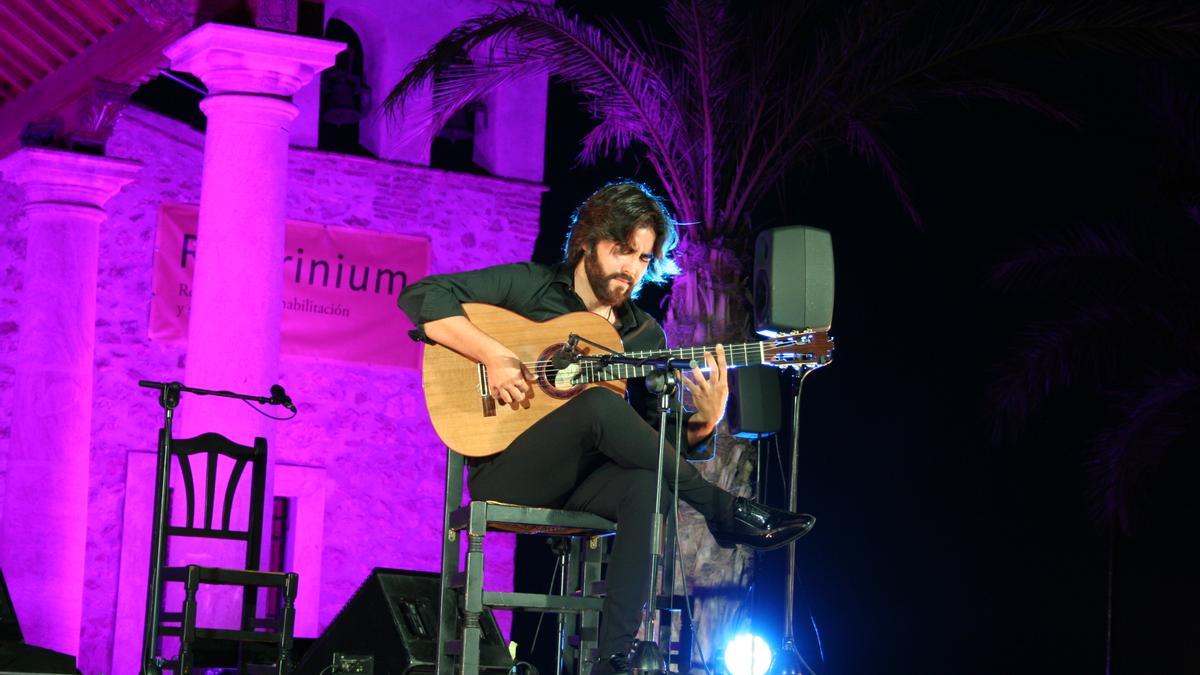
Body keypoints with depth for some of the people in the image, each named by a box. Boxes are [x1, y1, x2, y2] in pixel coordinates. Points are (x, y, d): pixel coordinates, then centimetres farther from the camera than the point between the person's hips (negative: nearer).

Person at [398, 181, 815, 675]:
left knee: (646, 486, -34)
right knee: (600, 404, -33)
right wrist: (493, 355, -17)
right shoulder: (529, 286, 4)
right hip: (506, 474, -4)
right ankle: (724, 513, -24)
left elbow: (660, 439, 10)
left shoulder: (645, 335, 15)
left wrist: (704, 421, -12)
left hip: (586, 478, 4)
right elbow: (421, 296, -5)